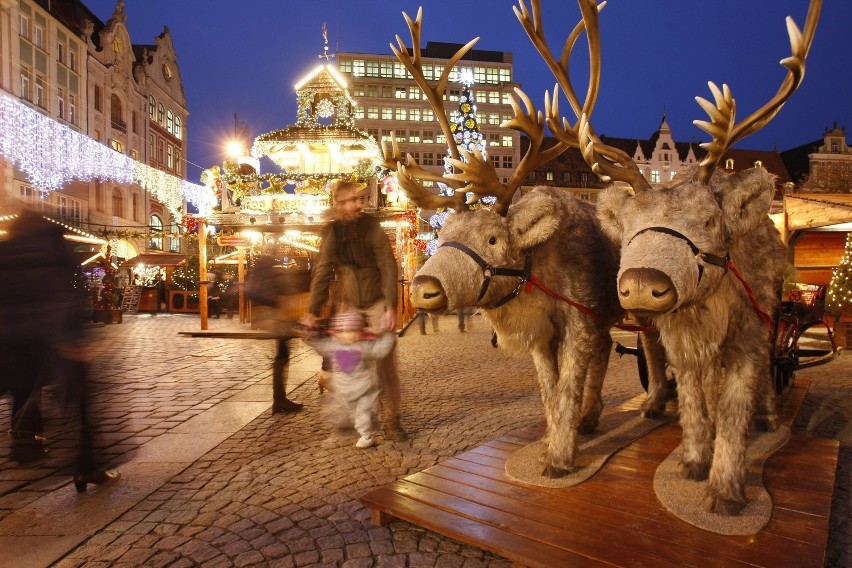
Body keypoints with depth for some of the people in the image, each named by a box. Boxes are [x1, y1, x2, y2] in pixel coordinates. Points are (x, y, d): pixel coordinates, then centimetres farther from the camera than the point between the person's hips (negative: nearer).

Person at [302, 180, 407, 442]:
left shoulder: (372, 228, -10)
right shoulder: (332, 234, -3)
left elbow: (389, 268, -14)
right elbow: (322, 273, -3)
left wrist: (391, 308, -22)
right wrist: (313, 311, -11)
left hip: (378, 305, -2)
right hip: (349, 306, 3)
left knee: (385, 363, -2)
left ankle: (390, 419, 7)